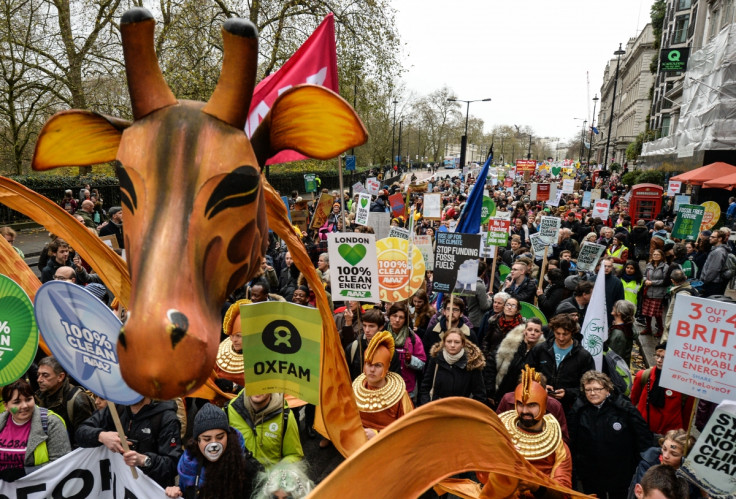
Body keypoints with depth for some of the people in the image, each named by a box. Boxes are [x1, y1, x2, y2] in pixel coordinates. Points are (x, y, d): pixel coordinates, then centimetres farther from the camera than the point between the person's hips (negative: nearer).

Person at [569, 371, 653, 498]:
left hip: (620, 474, -1)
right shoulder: (578, 409, -5)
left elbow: (644, 435, -3)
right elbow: (571, 437, 4)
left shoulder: (624, 407, -12)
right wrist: (575, 462, 2)